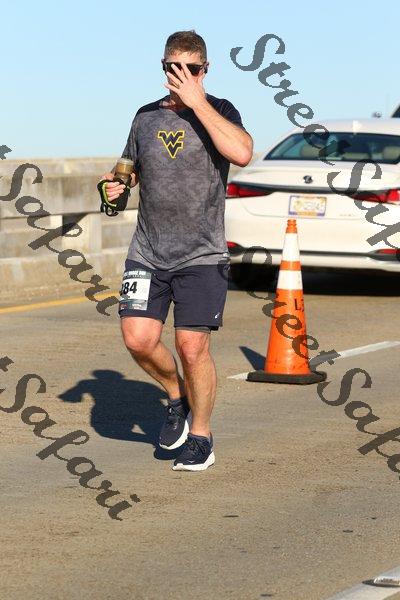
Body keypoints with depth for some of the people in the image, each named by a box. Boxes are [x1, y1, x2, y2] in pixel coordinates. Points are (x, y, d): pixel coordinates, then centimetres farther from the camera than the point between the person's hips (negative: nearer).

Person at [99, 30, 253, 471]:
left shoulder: (219, 111, -3)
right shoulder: (147, 117, 10)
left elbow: (242, 153, -24)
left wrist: (196, 102, -22)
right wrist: (118, 184, 2)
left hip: (202, 256, -4)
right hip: (147, 253, 4)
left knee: (192, 347, -6)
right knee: (138, 339, -9)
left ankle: (200, 438, 13)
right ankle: (177, 398, 20)